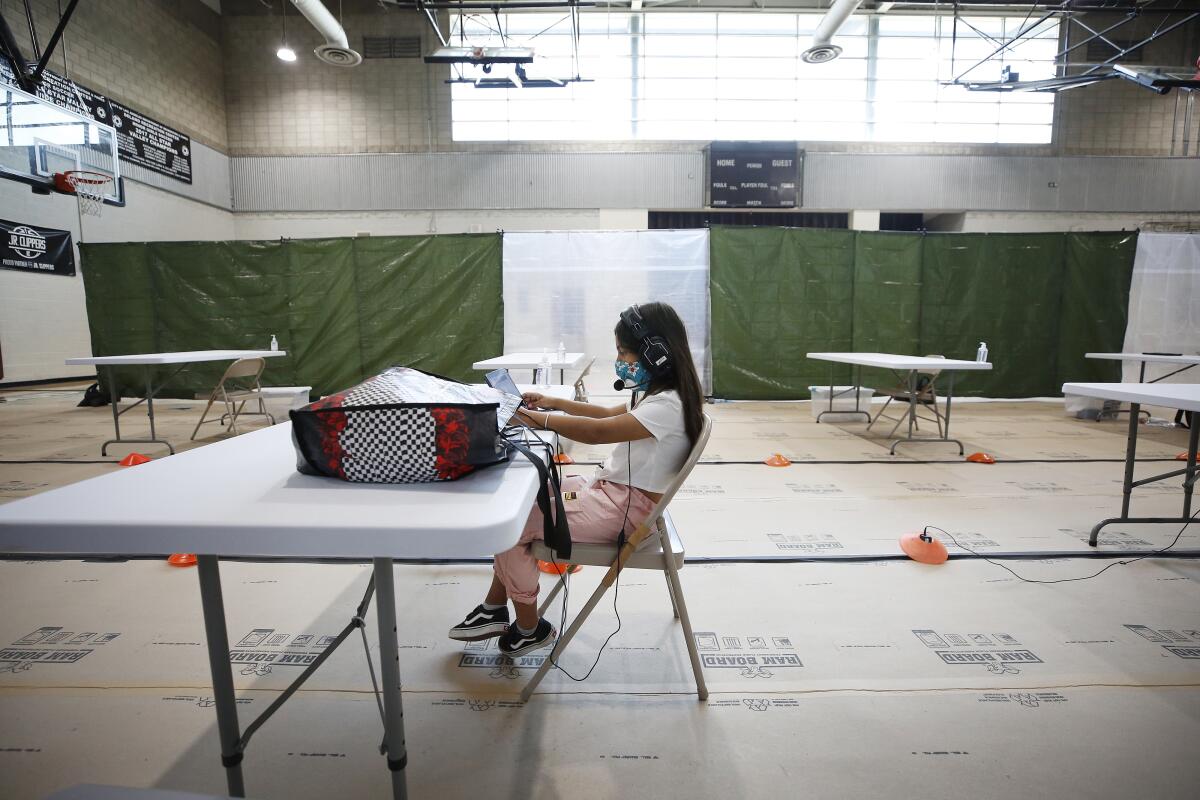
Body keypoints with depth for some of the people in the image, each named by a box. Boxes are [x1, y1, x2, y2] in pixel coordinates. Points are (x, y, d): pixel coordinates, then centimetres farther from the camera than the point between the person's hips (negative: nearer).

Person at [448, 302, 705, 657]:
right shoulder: (660, 394, 9)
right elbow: (610, 415, 22)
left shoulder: (667, 405, -23)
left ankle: (530, 628, 12)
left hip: (624, 508, -10)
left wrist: (537, 418, -26)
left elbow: (598, 431, -34)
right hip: (610, 490, 11)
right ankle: (495, 609, 16)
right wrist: (554, 403, 15)